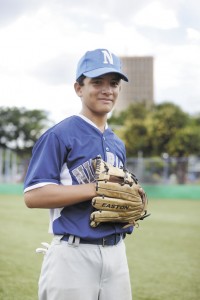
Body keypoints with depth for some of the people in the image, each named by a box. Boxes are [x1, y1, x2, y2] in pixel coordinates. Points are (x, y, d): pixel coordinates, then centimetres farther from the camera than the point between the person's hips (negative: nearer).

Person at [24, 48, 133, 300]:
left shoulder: (117, 144, 15)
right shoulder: (59, 135, -8)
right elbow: (33, 196, -16)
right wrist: (97, 188, -20)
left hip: (116, 253, 7)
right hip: (74, 256, -7)